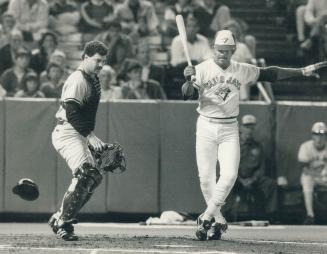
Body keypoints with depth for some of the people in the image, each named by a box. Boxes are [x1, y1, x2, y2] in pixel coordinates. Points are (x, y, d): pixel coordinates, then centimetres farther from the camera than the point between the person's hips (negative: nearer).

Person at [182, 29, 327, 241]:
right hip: (206, 127, -2)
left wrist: (302, 72, 5)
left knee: (229, 175, -11)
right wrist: (190, 80, -38)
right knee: (206, 176, -1)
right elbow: (187, 95, -16)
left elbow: (269, 74, 10)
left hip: (230, 130, 2)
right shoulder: (203, 69, -8)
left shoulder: (242, 71, 3)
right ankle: (218, 220, 16)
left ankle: (207, 217, 2)